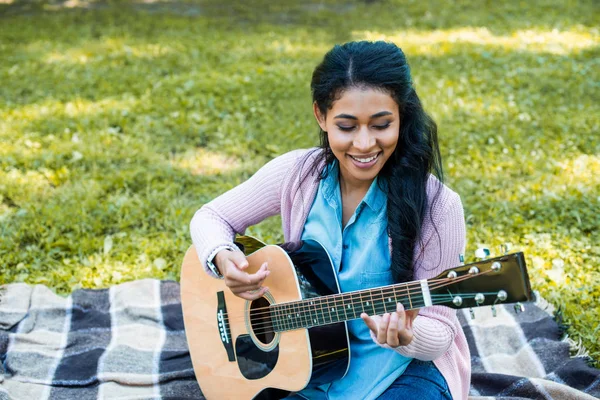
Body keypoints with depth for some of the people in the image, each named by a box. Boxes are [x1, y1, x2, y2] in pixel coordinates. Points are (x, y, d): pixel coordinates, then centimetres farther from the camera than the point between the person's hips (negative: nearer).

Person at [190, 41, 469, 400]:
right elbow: (210, 217, 4)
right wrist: (221, 257, -18)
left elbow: (439, 333, -13)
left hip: (402, 367, -3)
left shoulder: (437, 206, -19)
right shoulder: (297, 173, -8)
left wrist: (407, 336, -35)